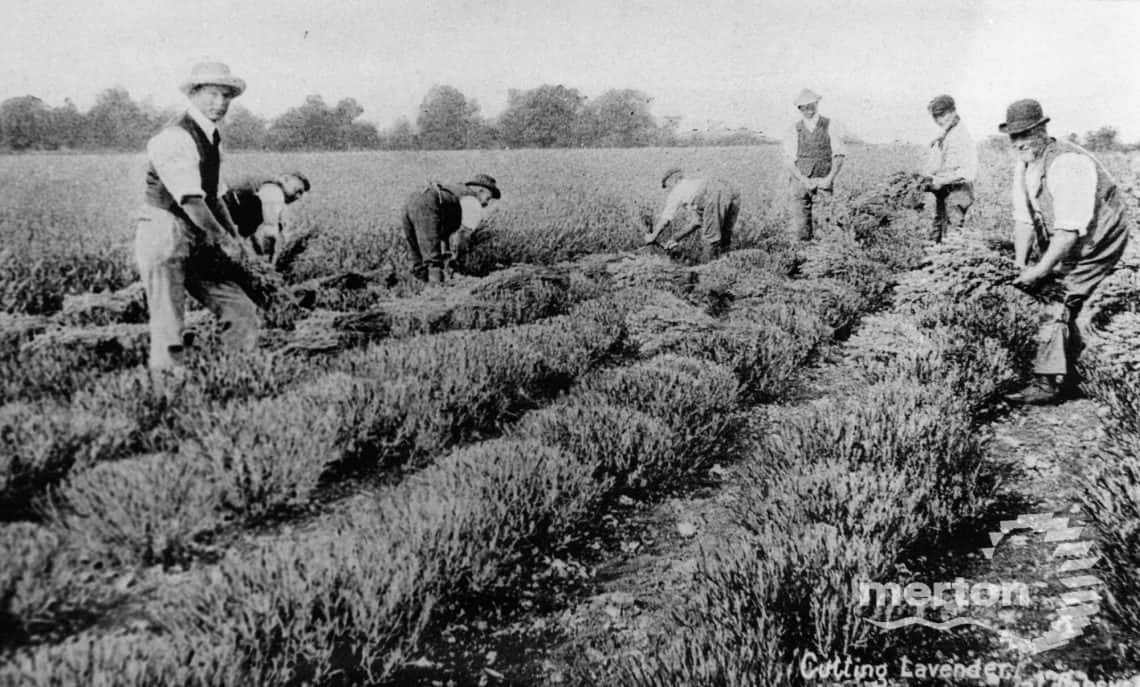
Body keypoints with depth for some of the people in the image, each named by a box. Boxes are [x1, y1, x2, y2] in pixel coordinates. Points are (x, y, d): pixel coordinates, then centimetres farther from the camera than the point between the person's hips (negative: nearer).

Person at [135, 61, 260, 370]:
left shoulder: (212, 138, 16)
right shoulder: (174, 137, -14)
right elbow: (190, 201, -19)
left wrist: (235, 237, 7)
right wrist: (224, 240, -13)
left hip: (196, 246, 9)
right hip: (164, 240, -9)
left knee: (245, 317, 4)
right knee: (167, 336, -10)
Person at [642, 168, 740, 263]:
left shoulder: (677, 190, 20)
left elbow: (665, 219, 20)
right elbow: (695, 222, 40)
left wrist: (653, 236, 34)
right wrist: (676, 239, 44)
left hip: (716, 196, -8)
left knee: (710, 242, 3)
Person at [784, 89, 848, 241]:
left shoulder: (831, 126, 6)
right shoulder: (794, 131, 8)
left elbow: (839, 155, 3)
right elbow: (789, 160, 2)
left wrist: (830, 178, -12)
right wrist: (804, 180, -12)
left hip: (824, 182, -1)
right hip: (800, 182, 1)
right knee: (801, 231, -7)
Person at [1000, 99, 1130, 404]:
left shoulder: (1066, 164, -28)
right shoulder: (1023, 164, 0)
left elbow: (1070, 229, -31)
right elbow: (1023, 218, 1)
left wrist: (1040, 270, -29)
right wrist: (1020, 264, -8)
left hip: (1096, 242, -8)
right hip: (1059, 245, 9)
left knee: (1058, 305, -15)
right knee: (1058, 304, 10)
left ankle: (1048, 383, -13)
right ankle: (1067, 373, 25)